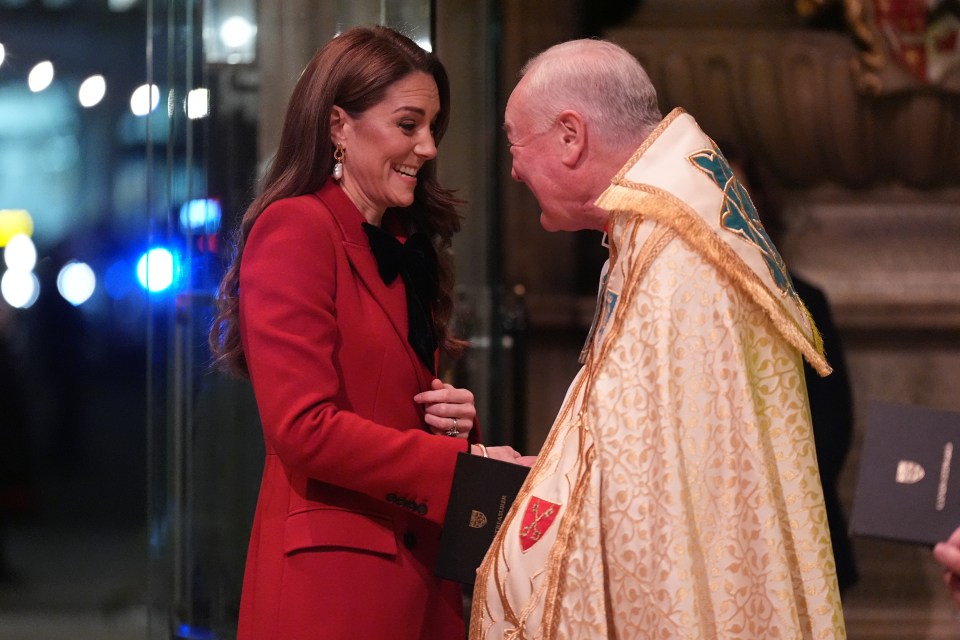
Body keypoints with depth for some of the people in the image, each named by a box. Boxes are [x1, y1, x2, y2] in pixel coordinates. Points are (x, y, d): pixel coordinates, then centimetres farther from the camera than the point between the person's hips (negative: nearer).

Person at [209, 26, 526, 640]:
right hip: (332, 573, -8)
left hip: (417, 575, 8)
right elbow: (303, 428, -18)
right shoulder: (295, 228, -9)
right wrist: (463, 464, -19)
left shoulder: (404, 247, 18)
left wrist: (458, 420, 1)